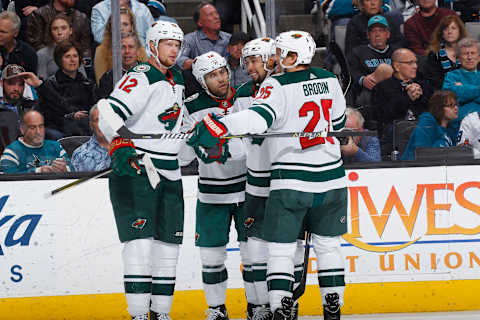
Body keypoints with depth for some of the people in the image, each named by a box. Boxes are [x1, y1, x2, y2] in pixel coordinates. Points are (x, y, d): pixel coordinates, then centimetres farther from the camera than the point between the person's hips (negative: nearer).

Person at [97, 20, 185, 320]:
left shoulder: (176, 79, 15)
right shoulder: (141, 78, -14)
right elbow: (109, 112, -28)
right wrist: (120, 146, -40)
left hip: (169, 173, 8)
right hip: (134, 171, -8)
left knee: (168, 243, 8)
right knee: (140, 240, -13)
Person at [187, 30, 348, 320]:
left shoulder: (277, 87, -14)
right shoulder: (329, 81, 5)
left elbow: (258, 117, -31)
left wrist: (217, 128, -41)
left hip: (291, 182, -5)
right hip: (331, 179, 5)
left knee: (281, 248, 1)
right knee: (328, 244, 17)